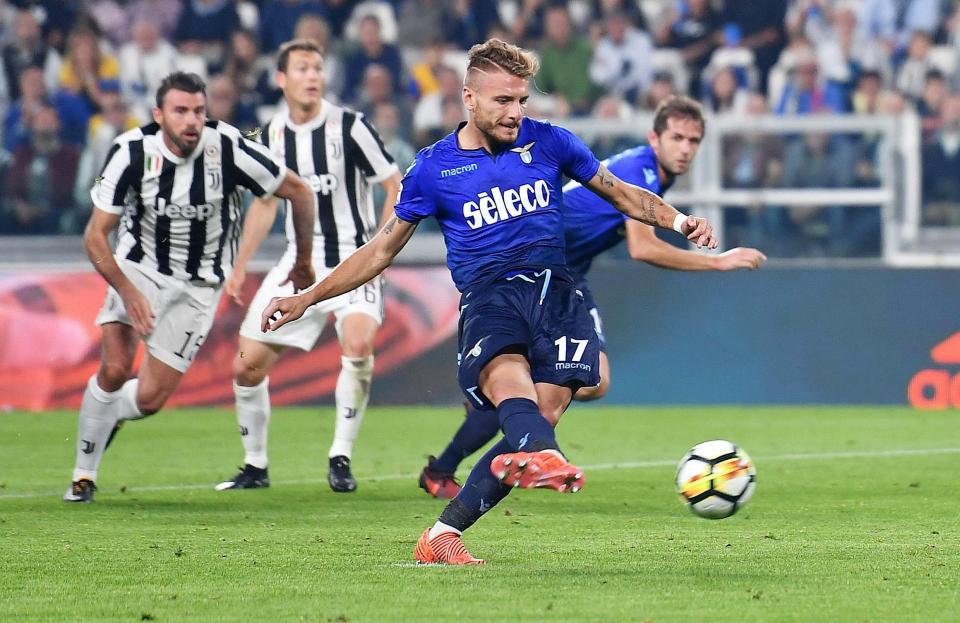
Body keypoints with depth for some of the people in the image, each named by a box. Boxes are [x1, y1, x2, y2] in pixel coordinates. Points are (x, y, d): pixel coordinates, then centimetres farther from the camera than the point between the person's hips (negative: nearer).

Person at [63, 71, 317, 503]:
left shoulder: (228, 149, -19)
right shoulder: (132, 152, -17)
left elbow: (299, 192, -5)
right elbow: (95, 234, -10)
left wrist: (303, 264, 6)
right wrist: (128, 292, -21)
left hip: (198, 286, 0)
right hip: (137, 269, 0)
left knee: (149, 398, -6)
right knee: (115, 369, -19)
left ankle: (105, 415, 31)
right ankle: (84, 474, 0)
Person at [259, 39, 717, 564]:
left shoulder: (548, 142, 12)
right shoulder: (434, 167, 9)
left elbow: (621, 194, 23)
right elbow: (381, 250, 18)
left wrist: (679, 221, 6)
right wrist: (307, 299, 14)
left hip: (554, 290, 2)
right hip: (488, 298, -2)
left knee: (545, 412, -21)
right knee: (507, 374, -37)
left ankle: (442, 536, -18)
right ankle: (544, 455, -70)